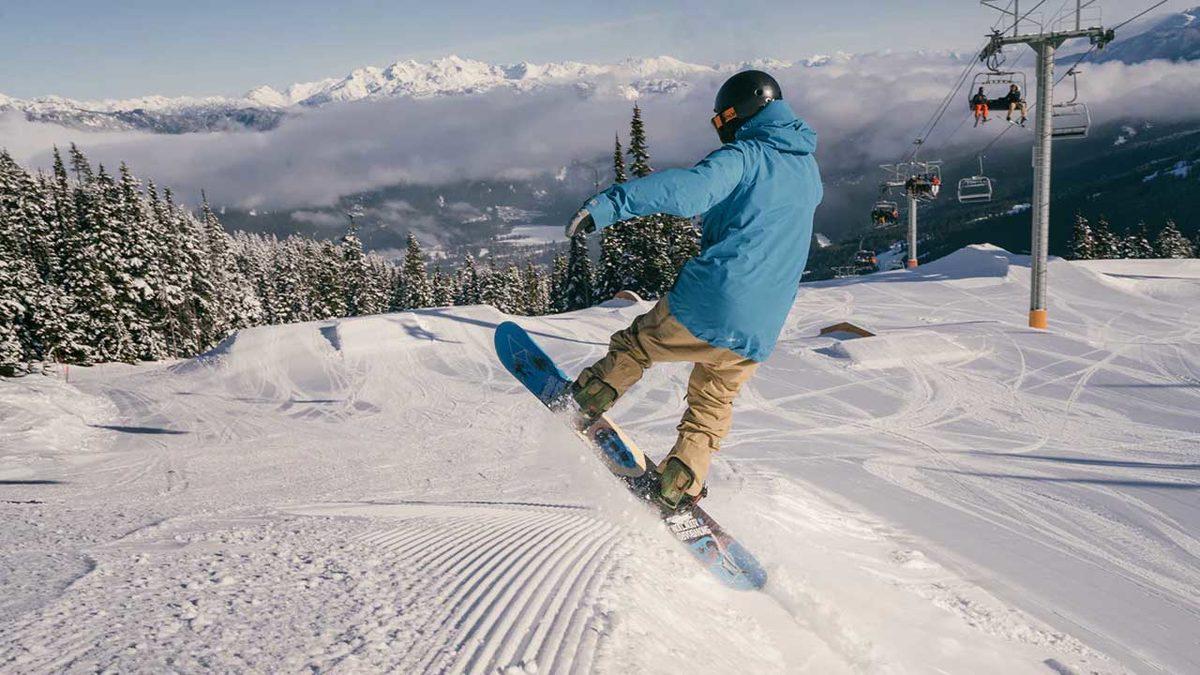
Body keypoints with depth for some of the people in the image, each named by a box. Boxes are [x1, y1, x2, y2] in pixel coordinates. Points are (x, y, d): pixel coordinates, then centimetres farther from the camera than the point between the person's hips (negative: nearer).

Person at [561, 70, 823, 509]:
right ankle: (678, 489, 16)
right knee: (711, 409, 20)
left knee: (636, 344, 19)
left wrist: (608, 204, -32)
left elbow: (687, 189, -25)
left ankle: (585, 401, 17)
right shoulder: (808, 170, 17)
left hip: (707, 302, -6)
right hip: (757, 333, 6)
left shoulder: (745, 156, -5)